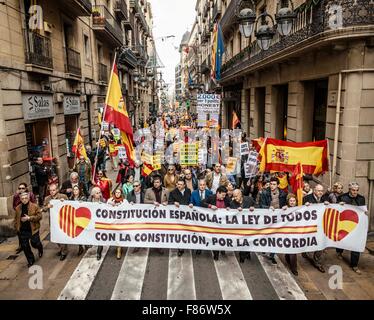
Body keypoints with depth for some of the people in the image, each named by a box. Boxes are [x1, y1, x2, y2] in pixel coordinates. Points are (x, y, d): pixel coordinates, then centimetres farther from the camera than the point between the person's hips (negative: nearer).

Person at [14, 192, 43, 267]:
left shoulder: (35, 206, -8)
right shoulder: (18, 208, 5)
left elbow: (39, 216, -13)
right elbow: (16, 218, 17)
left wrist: (29, 218, -22)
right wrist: (16, 227, 7)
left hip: (33, 229, -4)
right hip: (22, 231, 4)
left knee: (35, 243, 0)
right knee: (25, 246, 7)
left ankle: (40, 248, 38)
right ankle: (30, 260, 25)